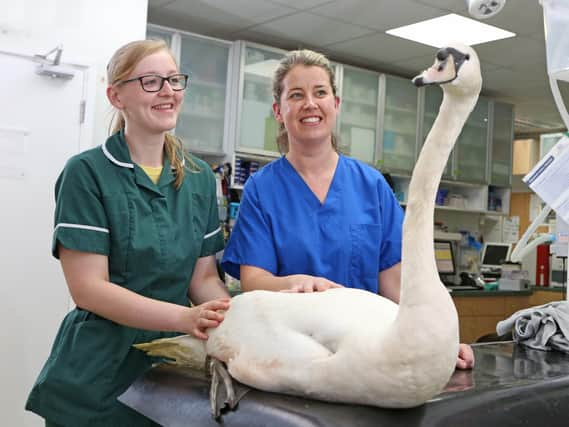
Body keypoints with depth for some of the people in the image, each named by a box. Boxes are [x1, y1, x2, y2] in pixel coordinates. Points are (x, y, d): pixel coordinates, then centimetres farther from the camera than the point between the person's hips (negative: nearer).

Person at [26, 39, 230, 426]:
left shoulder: (200, 178, 4)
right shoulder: (87, 173, -11)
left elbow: (203, 276, 5)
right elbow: (88, 288, -16)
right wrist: (185, 318, -28)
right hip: (97, 380, -4)